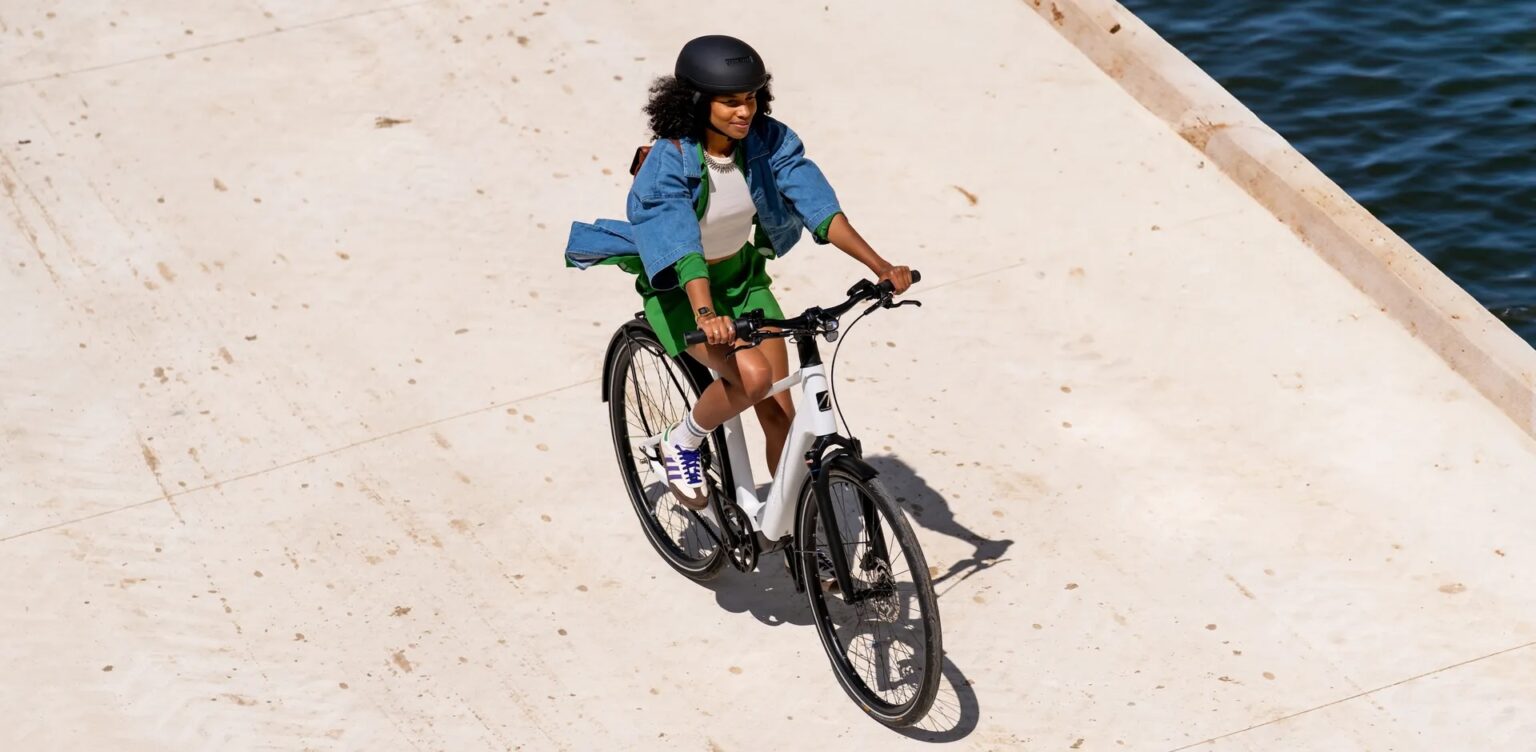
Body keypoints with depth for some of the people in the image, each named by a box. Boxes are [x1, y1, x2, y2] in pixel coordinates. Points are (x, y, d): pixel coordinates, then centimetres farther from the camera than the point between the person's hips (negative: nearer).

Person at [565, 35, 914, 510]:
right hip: (678, 288, -4)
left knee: (782, 416, -1)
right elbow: (681, 246, -39)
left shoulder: (769, 141, -16)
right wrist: (706, 313, -56)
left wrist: (881, 268, -34)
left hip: (743, 278, 5)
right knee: (753, 375, -29)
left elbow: (818, 206, -22)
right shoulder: (668, 162, -28)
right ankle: (682, 444, -1)